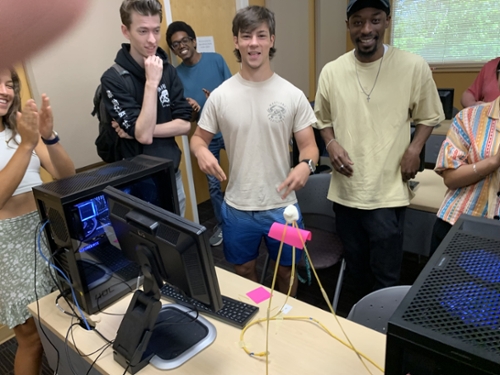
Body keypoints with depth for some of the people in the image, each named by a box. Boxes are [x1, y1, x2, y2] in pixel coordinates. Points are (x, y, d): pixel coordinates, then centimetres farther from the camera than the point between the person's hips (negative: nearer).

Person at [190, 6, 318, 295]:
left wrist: (306, 165, -28)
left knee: (286, 270, 19)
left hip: (282, 205, 0)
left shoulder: (292, 95, -7)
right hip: (237, 207, 1)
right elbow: (199, 137, 5)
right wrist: (201, 151, -19)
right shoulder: (220, 95, -5)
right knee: (244, 269, 21)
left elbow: (309, 146, -4)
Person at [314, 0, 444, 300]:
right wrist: (331, 144, -8)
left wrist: (415, 148, -12)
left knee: (385, 276, 7)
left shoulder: (414, 66, -6)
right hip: (345, 190, 3)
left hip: (388, 192, -3)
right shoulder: (331, 72, 0)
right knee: (357, 269, 21)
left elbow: (428, 117, 6)